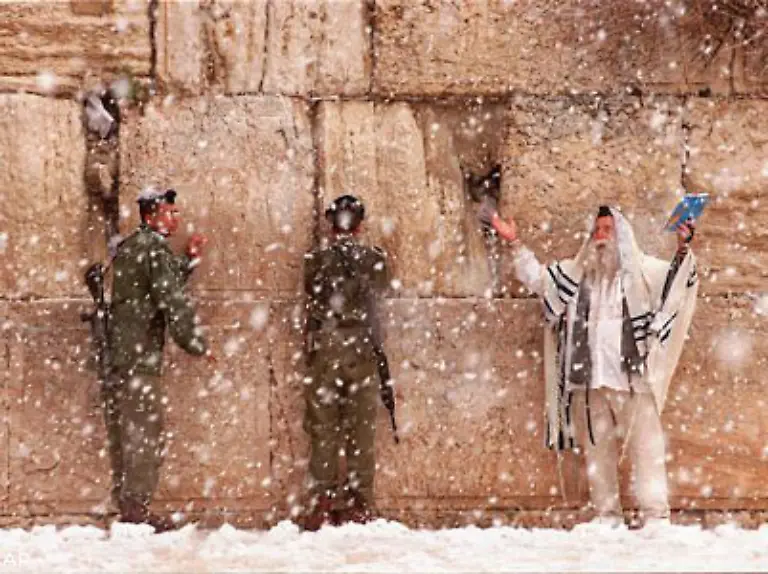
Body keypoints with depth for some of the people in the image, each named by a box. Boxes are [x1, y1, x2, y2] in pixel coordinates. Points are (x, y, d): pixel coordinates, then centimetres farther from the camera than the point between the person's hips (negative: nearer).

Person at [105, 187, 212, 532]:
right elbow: (172, 299, -16)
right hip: (139, 357, -9)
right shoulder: (154, 247, -10)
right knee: (144, 435, -8)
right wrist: (195, 343, -12)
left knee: (122, 434, 10)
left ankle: (126, 506, 13)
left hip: (115, 353, 9)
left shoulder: (127, 248, 19)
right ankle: (137, 509, -10)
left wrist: (189, 260, 23)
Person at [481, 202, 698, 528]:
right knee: (598, 452, 5)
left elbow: (675, 282, -10)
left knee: (646, 448, -8)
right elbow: (537, 278, 25)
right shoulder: (577, 273, 17)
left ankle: (655, 518, -10)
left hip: (633, 379, -4)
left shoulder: (641, 270, 4)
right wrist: (515, 243, 19)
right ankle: (608, 520, 9)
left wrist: (683, 251, -29)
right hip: (591, 381, 4)